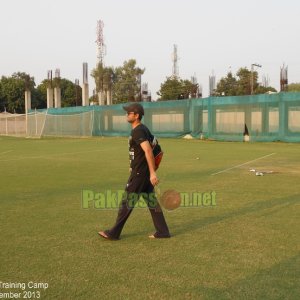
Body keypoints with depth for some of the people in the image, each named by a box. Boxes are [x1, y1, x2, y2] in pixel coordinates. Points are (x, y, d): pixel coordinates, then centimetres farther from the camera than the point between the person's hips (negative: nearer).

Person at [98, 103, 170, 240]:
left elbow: (148, 151, -27)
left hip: (139, 173, -10)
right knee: (151, 201, 12)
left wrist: (152, 172, -31)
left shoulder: (137, 131, -18)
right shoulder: (144, 129, 13)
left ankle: (114, 233, 10)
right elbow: (153, 144, 21)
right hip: (144, 171, 10)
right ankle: (162, 232, 16)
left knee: (127, 202, 0)